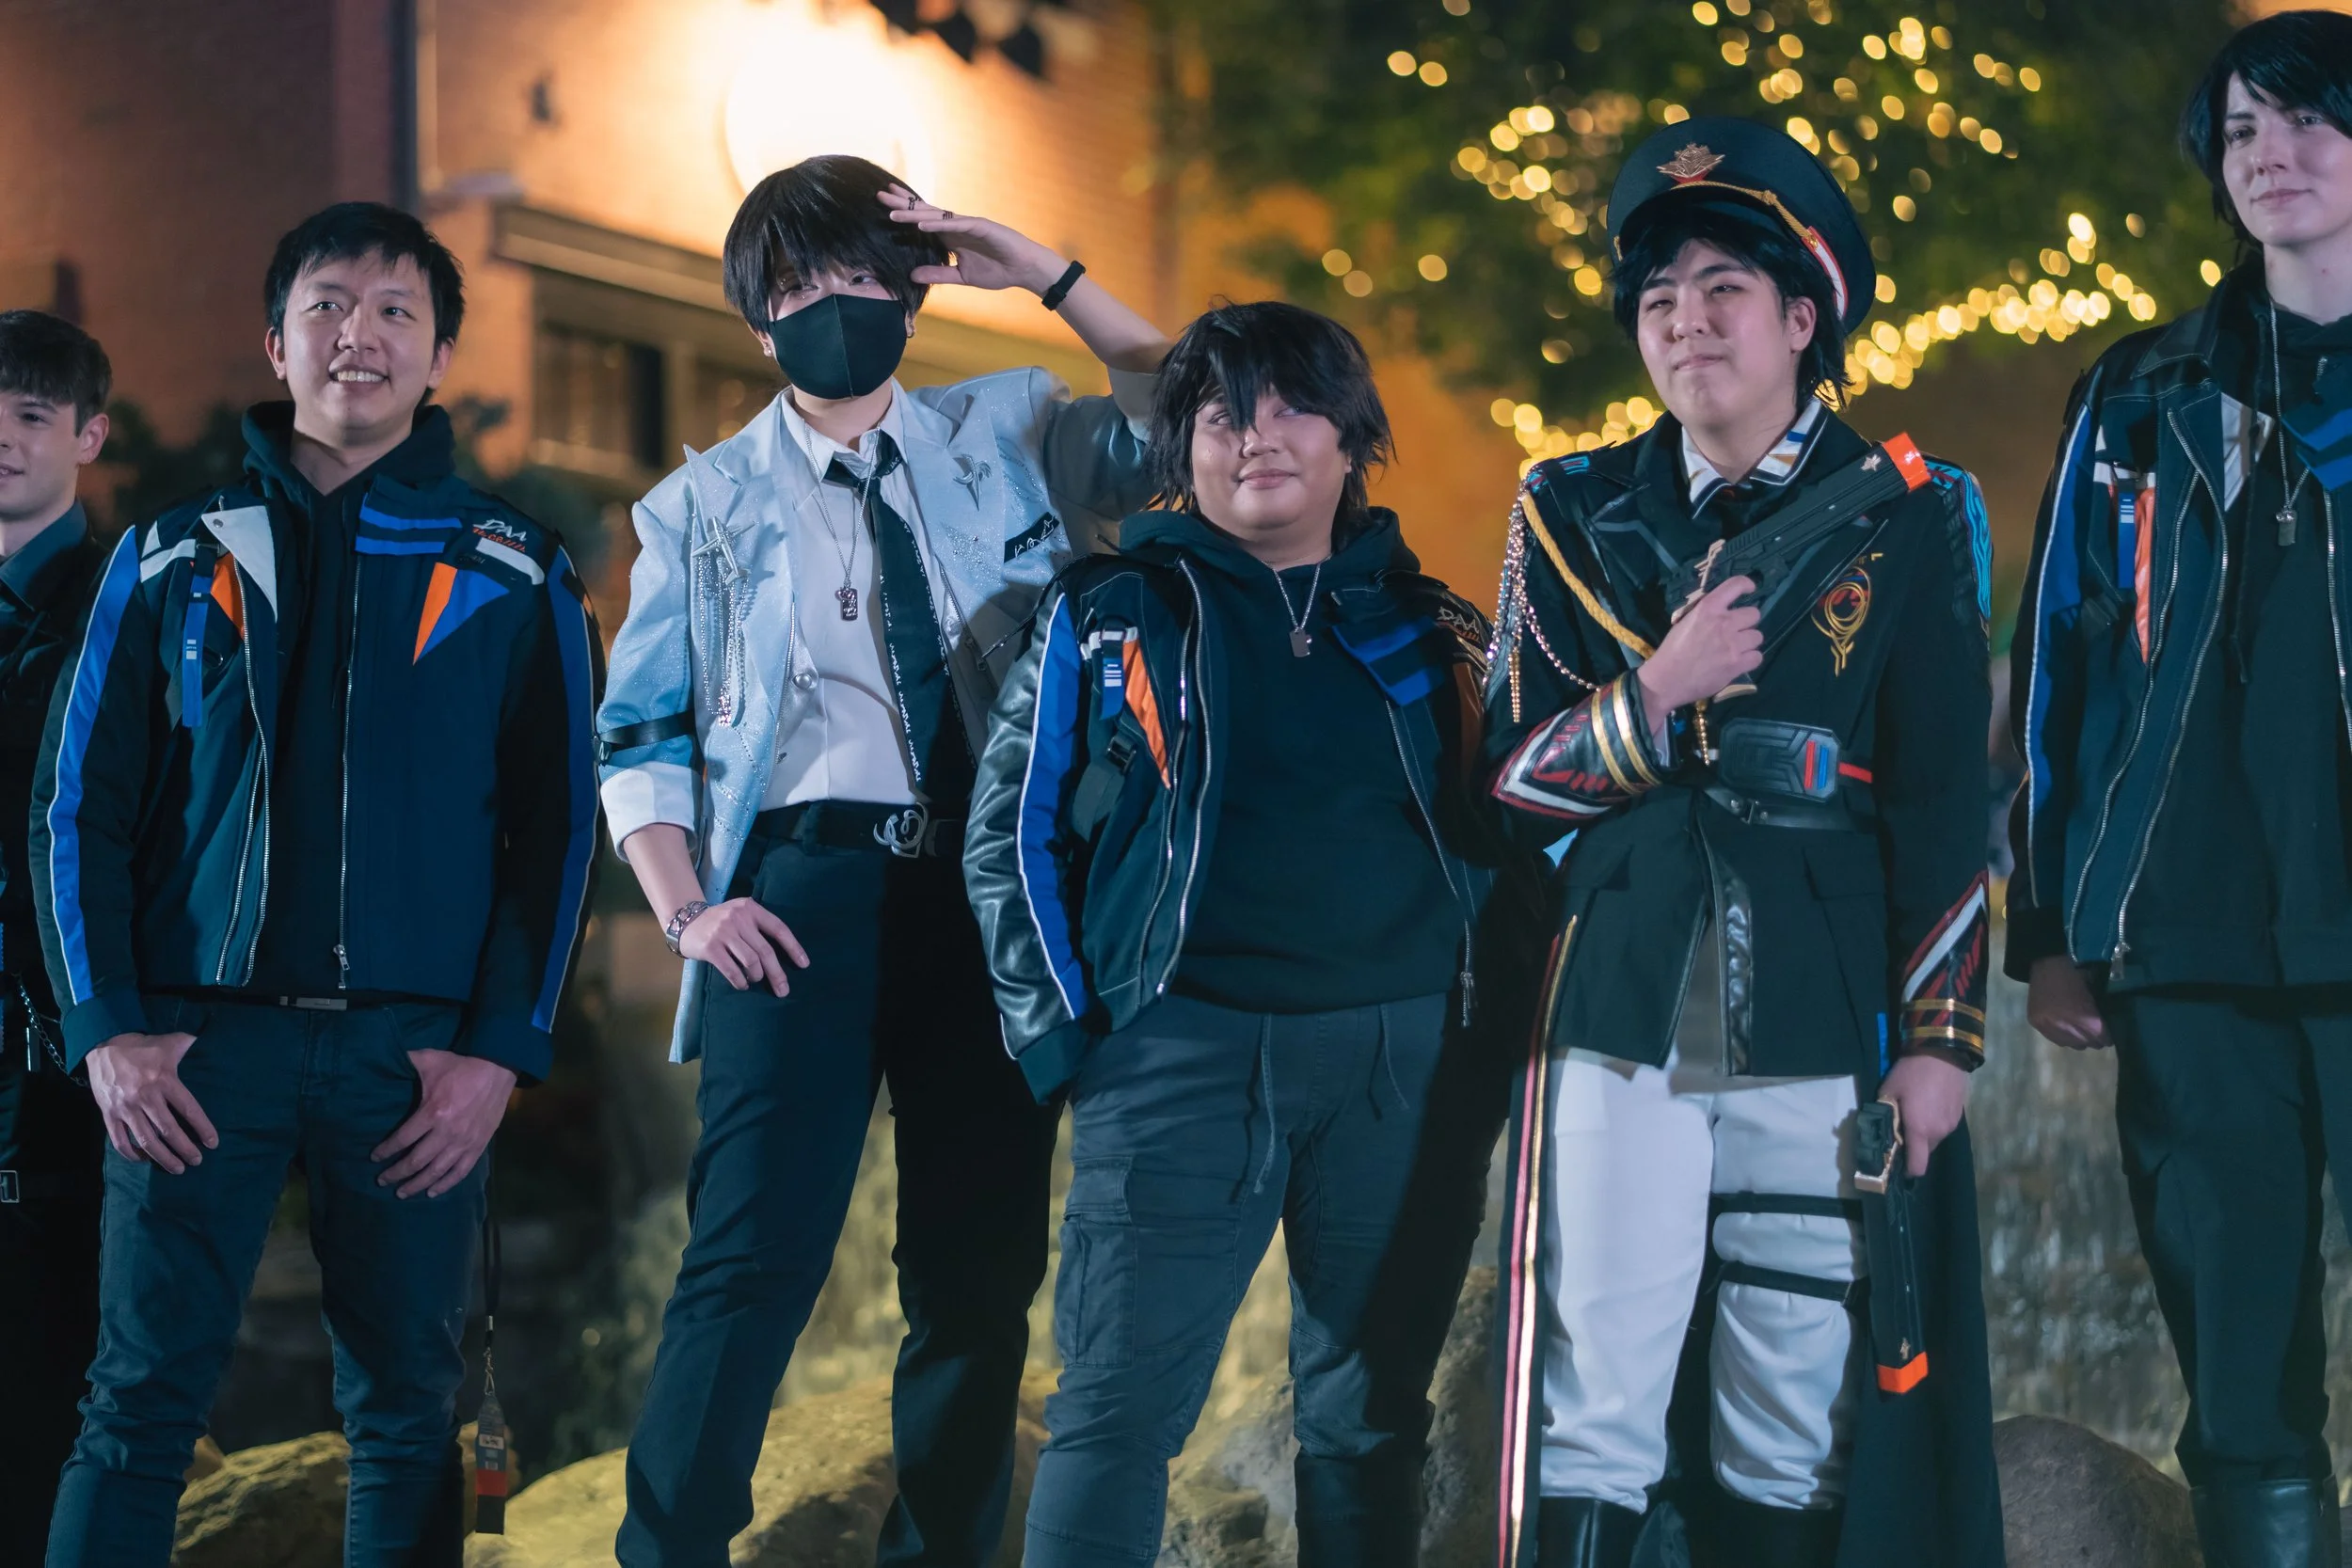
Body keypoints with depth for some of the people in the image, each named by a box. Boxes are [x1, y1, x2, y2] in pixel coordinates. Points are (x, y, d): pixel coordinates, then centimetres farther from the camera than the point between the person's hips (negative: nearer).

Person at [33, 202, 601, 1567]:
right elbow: (85, 805, 8)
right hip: (199, 1047, 0)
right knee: (145, 1398, -4)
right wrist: (110, 1029, -3)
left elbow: (556, 826, 5)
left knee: (409, 1413, 4)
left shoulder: (515, 577, 8)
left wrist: (500, 1047, -4)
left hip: (419, 1055, 0)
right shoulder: (174, 559, 9)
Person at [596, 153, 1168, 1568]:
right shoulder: (706, 506, 11)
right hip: (802, 890, -2)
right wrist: (688, 908, -5)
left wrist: (1047, 276, 2)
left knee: (983, 1269, 6)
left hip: (994, 895, 2)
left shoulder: (1009, 438, 14)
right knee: (757, 1257, -13)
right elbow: (638, 736, 10)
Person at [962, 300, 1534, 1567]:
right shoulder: (1108, 618, 7)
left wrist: (1493, 1021, 6)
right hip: (1183, 1054, -2)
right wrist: (1065, 1034, -2)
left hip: (1409, 1061, 3)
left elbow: (1508, 832, 17)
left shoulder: (1432, 631, 13)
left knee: (1371, 1411, 9)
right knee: (1122, 1403, -8)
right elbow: (1011, 835, 6)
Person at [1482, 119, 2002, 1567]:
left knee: (1797, 1446, 4)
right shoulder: (1580, 516, 10)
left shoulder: (1902, 517, 4)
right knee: (1591, 1427, -4)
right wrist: (1655, 699, -10)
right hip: (1624, 1014, 1)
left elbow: (1946, 801, 2)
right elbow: (1517, 775, 8)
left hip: (1824, 1025, -1)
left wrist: (1939, 1041, -3)